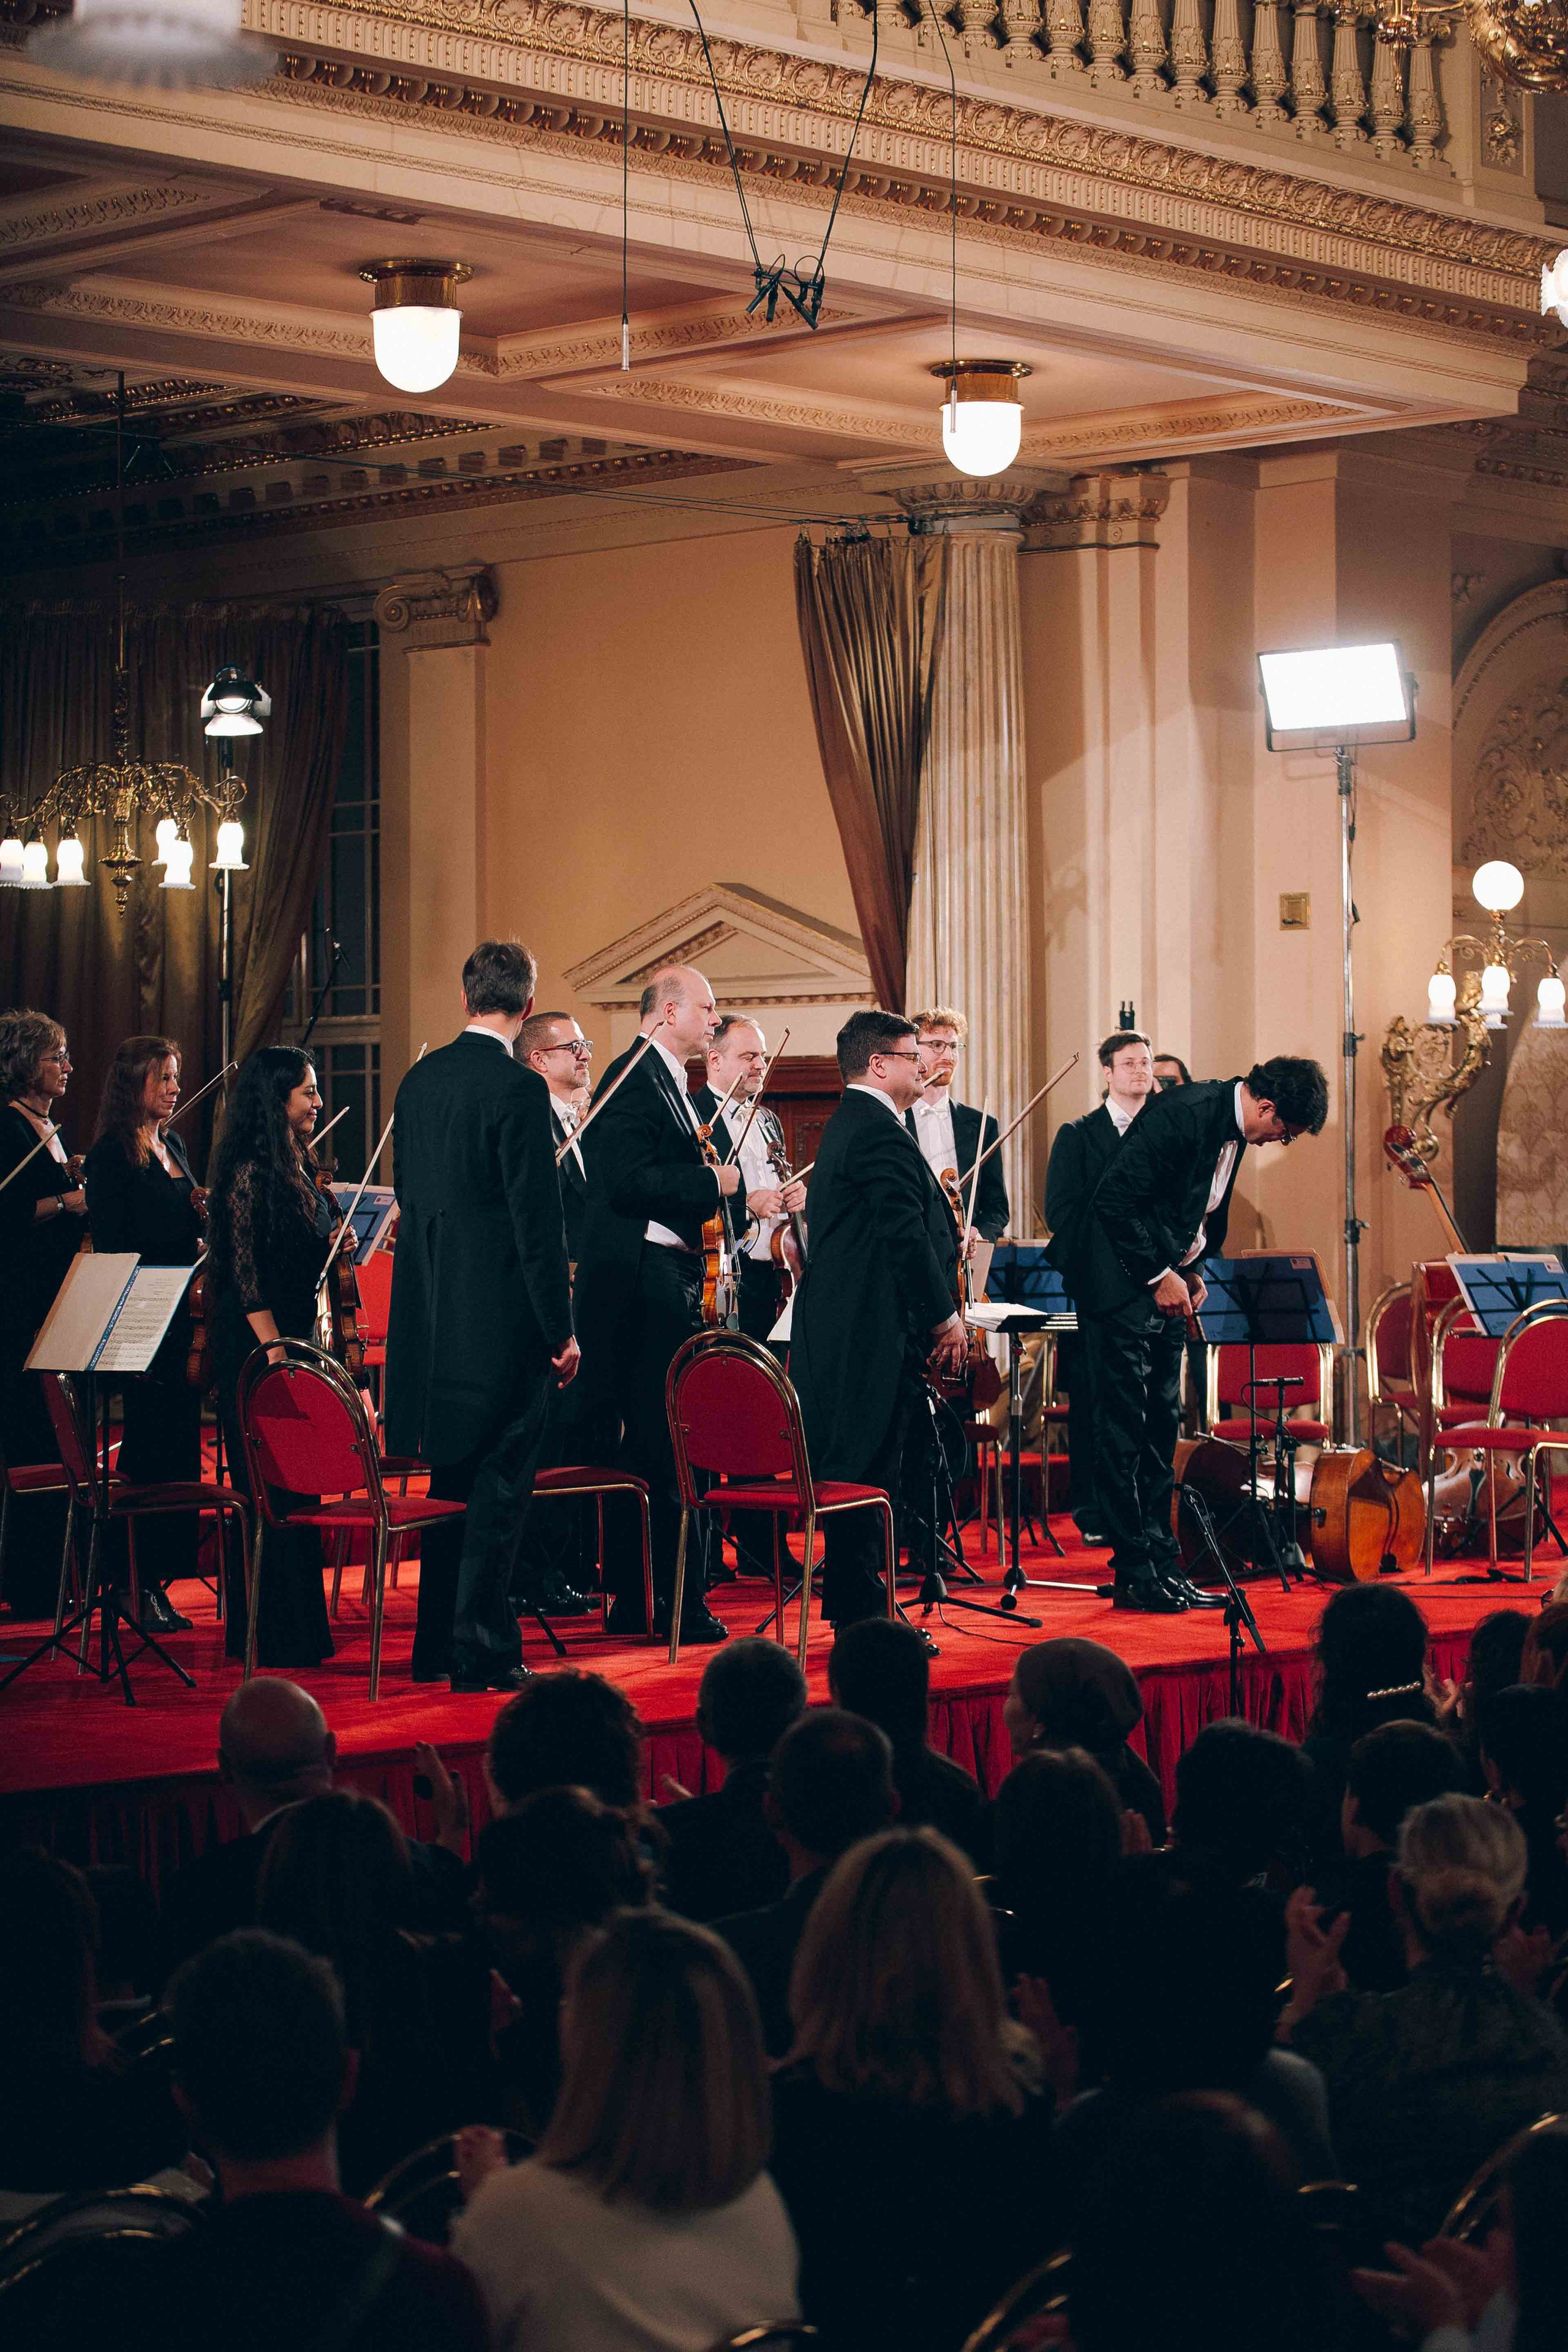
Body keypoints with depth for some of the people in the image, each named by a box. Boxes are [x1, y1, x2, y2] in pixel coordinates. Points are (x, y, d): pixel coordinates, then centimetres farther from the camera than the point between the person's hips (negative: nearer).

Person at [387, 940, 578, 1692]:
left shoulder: (419, 1079, 8)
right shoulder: (518, 1089, -15)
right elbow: (539, 1220, -17)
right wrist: (562, 1328, -12)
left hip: (431, 1316, 8)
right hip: (501, 1315, -7)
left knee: (451, 1481, 16)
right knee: (496, 1484, -1)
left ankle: (437, 1644, 22)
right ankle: (481, 1651, 0)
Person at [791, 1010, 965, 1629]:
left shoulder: (846, 1125, 20)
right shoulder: (880, 1132, -15)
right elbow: (906, 1235, -20)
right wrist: (946, 1316, -13)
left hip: (843, 1332, 11)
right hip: (876, 1334, -11)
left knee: (856, 1471, 13)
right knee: (866, 1471, -7)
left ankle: (857, 1606, 18)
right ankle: (861, 1618, -5)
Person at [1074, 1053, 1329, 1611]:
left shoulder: (1236, 1128, 6)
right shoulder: (1184, 1113, -23)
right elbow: (1116, 1199, -24)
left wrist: (1192, 1270, 8)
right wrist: (1159, 1274, -19)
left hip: (1168, 1284, 9)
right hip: (1124, 1283, -9)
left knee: (1162, 1427, 10)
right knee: (1125, 1426, -6)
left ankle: (1160, 1560, 14)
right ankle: (1135, 1573, -5)